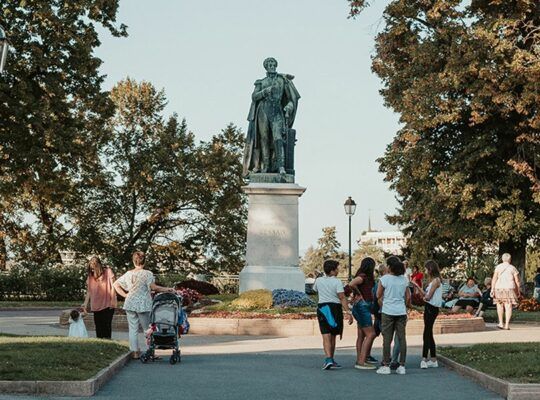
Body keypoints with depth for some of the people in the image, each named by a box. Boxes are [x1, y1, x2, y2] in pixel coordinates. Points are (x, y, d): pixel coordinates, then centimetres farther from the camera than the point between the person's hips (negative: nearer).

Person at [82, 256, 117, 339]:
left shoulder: (108, 272, -1)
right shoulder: (91, 275, 8)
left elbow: (112, 287, -1)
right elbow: (89, 291, 10)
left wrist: (112, 300, -7)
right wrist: (85, 304, 6)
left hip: (107, 305, -4)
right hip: (96, 305, 4)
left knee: (107, 324, -4)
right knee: (98, 325, 5)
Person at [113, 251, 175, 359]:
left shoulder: (128, 274, 9)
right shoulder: (147, 273, -6)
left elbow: (115, 284, 14)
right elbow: (154, 287, -13)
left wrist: (125, 295, 12)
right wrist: (167, 289, -5)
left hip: (130, 303, 4)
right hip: (143, 304, -4)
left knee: (133, 329, 7)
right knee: (147, 329, 6)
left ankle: (135, 352, 7)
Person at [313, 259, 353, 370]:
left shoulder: (318, 281, 6)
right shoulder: (337, 282, -7)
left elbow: (315, 289, 28)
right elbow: (342, 298, -14)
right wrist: (348, 313, -16)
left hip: (322, 307, 2)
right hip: (335, 307, -2)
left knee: (326, 336, -7)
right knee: (332, 336, 12)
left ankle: (328, 359, -24)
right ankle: (331, 360, 22)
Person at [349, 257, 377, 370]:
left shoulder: (367, 277, 15)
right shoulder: (362, 276, -14)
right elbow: (351, 284, -31)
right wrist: (359, 294, -16)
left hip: (364, 307, 10)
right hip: (362, 306, -10)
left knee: (361, 335, 11)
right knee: (370, 334, -11)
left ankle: (359, 361, 15)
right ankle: (361, 362, -14)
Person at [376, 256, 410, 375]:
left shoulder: (384, 279, -8)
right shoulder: (404, 279, 5)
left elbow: (378, 295, -2)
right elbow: (408, 297, 9)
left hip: (388, 312, -3)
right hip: (401, 312, 4)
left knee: (387, 339, 2)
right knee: (402, 338, 6)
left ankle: (386, 366, 3)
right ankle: (402, 366, 7)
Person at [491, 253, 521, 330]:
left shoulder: (498, 267, 5)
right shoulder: (513, 268, 6)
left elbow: (494, 279, -3)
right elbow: (517, 281, 5)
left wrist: (492, 289, -3)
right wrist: (518, 291, 13)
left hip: (499, 288, 1)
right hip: (509, 288, -1)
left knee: (500, 305, 13)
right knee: (508, 306, -2)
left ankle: (501, 323, 15)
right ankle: (507, 324, -7)